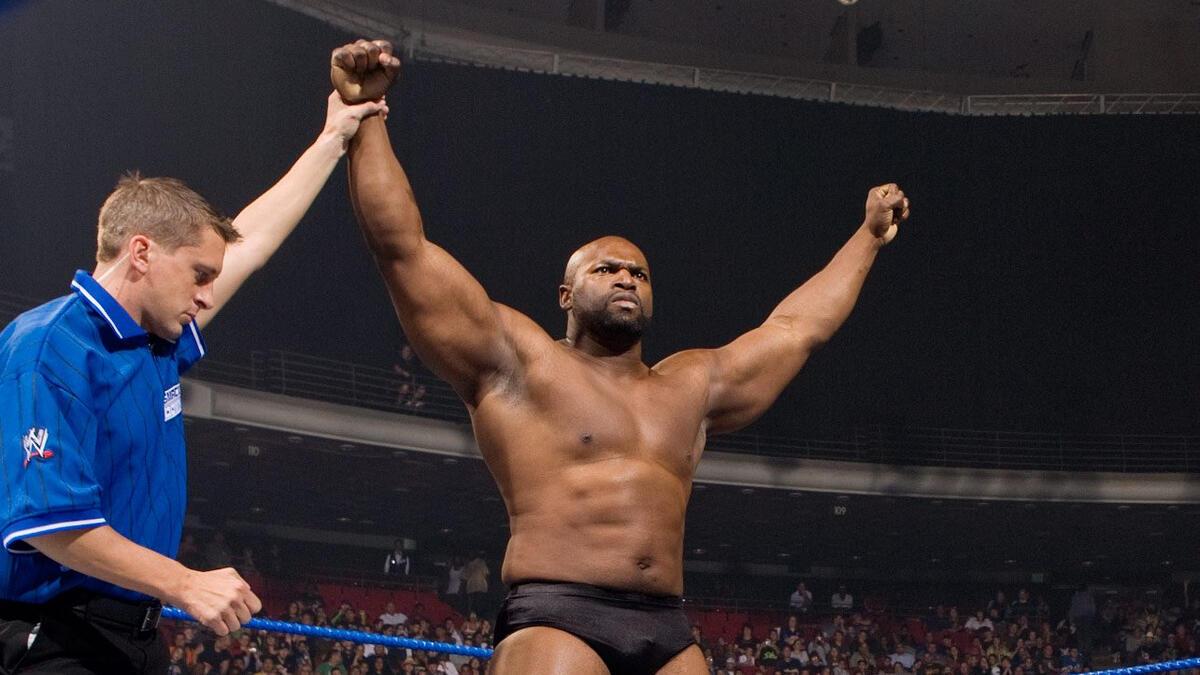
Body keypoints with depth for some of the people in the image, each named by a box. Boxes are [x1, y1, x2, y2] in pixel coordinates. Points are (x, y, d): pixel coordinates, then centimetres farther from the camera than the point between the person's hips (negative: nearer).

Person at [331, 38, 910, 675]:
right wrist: (365, 118, -5)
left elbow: (797, 326, 37)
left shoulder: (692, 384, 24)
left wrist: (868, 236, 44)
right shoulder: (518, 361, 8)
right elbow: (402, 247, 2)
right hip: (556, 621, -6)